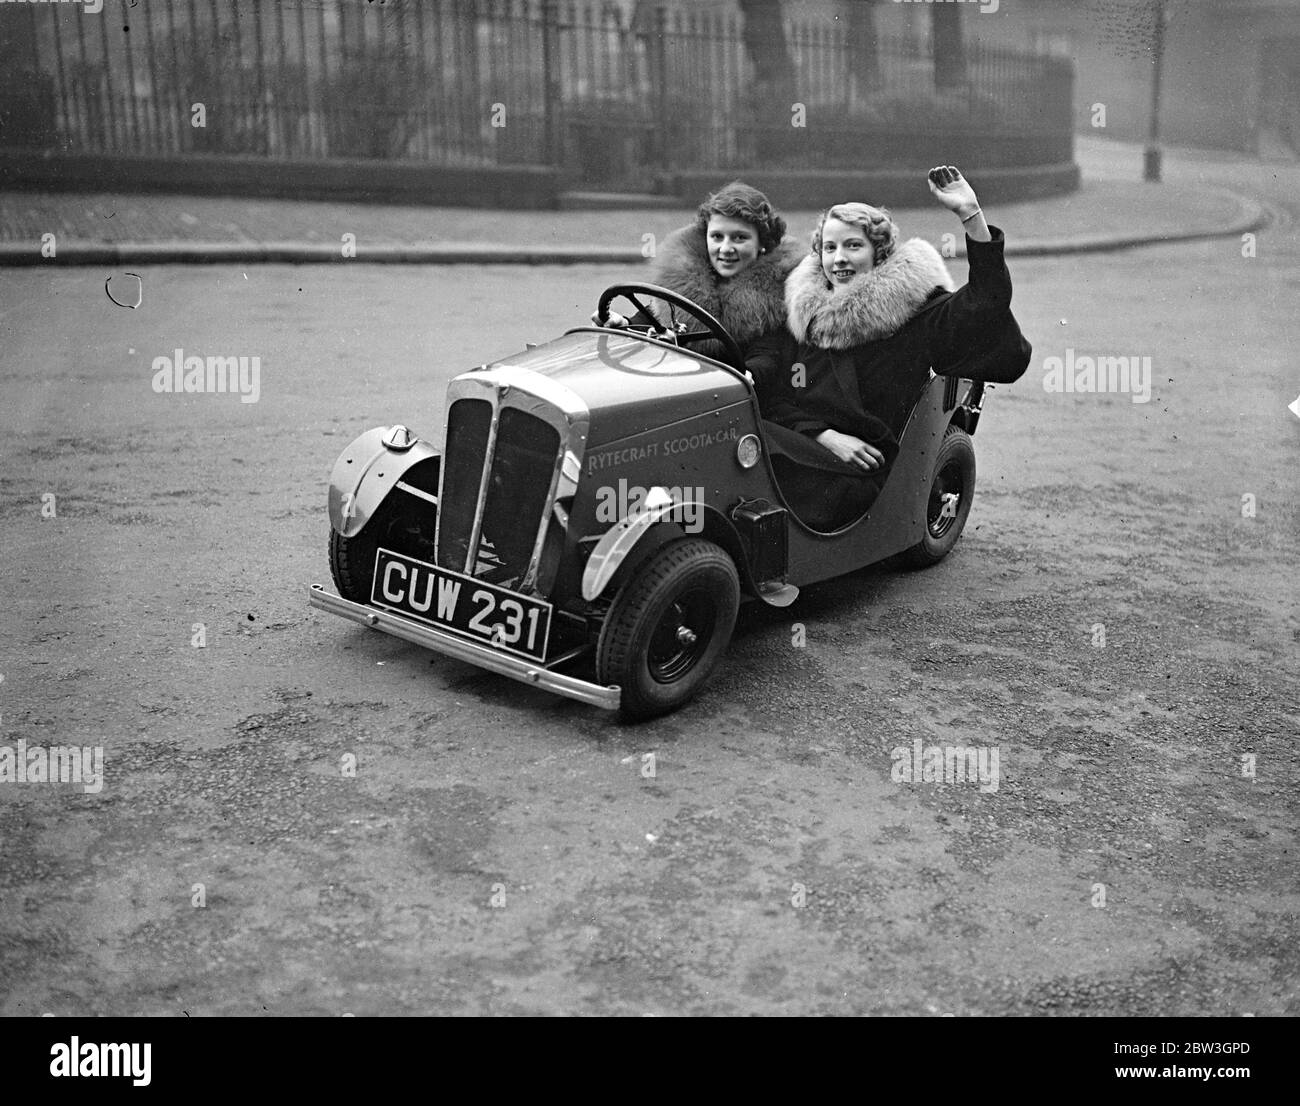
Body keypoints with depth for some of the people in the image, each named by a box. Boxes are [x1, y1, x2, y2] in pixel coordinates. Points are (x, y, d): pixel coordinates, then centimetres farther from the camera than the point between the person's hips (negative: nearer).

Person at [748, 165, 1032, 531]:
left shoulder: (910, 306, 2)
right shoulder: (800, 308, 13)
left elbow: (985, 309, -14)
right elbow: (763, 389, 5)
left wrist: (971, 216, -22)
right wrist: (825, 435, -11)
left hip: (857, 472, -5)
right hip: (795, 444, 5)